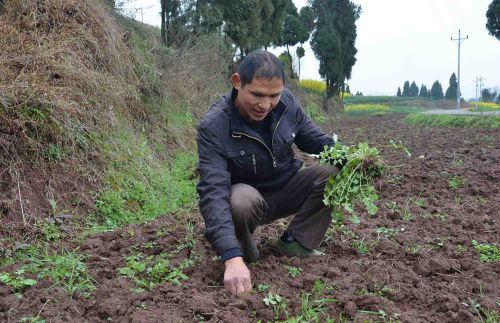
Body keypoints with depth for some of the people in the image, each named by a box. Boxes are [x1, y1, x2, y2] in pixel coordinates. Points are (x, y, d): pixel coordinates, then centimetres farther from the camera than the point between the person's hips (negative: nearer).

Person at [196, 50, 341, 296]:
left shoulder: (286, 102, -14)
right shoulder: (213, 127, -29)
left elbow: (315, 139, 2)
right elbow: (213, 192, -39)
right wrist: (232, 258, -52)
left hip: (287, 188, 5)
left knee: (336, 173, -20)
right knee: (240, 202, -39)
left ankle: (295, 243, -7)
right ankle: (244, 253, -6)